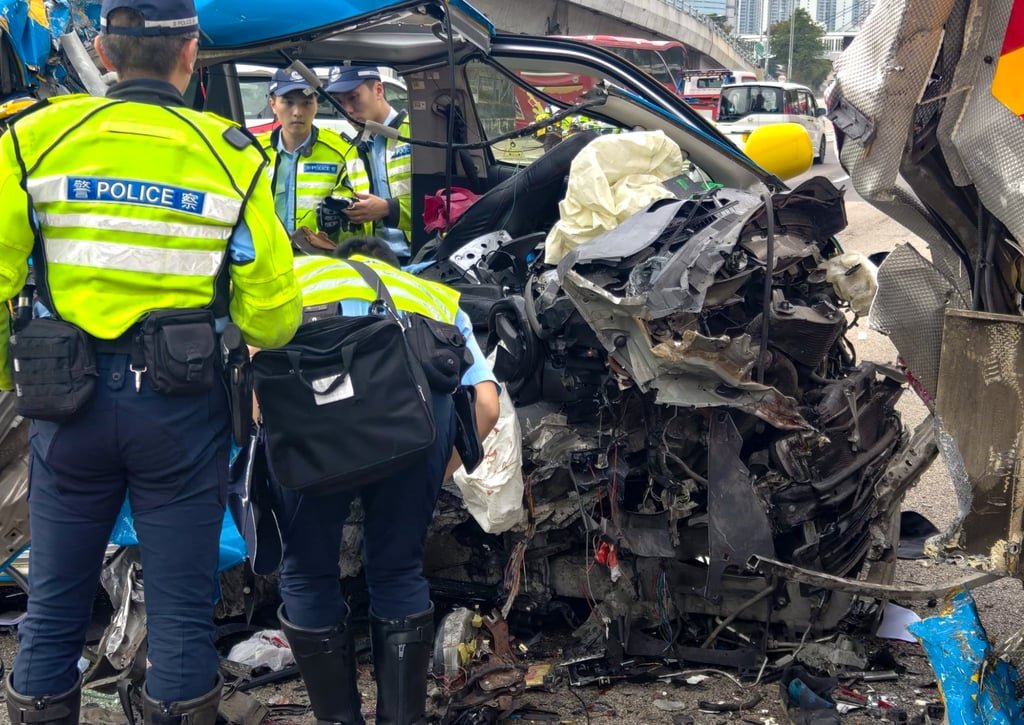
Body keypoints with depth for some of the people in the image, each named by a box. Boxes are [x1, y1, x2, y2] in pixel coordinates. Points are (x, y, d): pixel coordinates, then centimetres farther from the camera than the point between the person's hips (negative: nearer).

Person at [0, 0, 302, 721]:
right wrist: (270, 338, 18)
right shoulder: (230, 155, -5)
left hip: (68, 398, 2)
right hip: (182, 403, -1)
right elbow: (270, 309, -5)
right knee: (182, 607, 10)